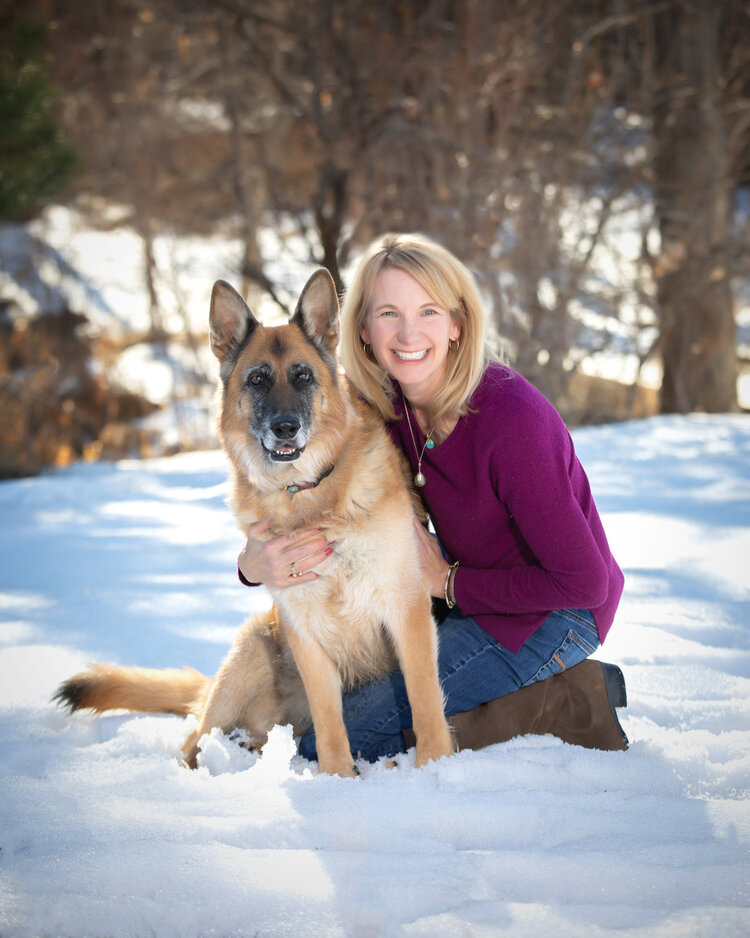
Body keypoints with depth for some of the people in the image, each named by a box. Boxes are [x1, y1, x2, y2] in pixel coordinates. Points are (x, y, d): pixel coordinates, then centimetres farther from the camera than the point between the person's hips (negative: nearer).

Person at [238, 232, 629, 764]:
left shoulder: (510, 418, -28)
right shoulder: (381, 408, -6)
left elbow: (582, 582, -24)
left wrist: (448, 581, -16)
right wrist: (258, 564, -25)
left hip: (550, 618, -8)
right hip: (469, 599, 8)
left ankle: (557, 704, -4)